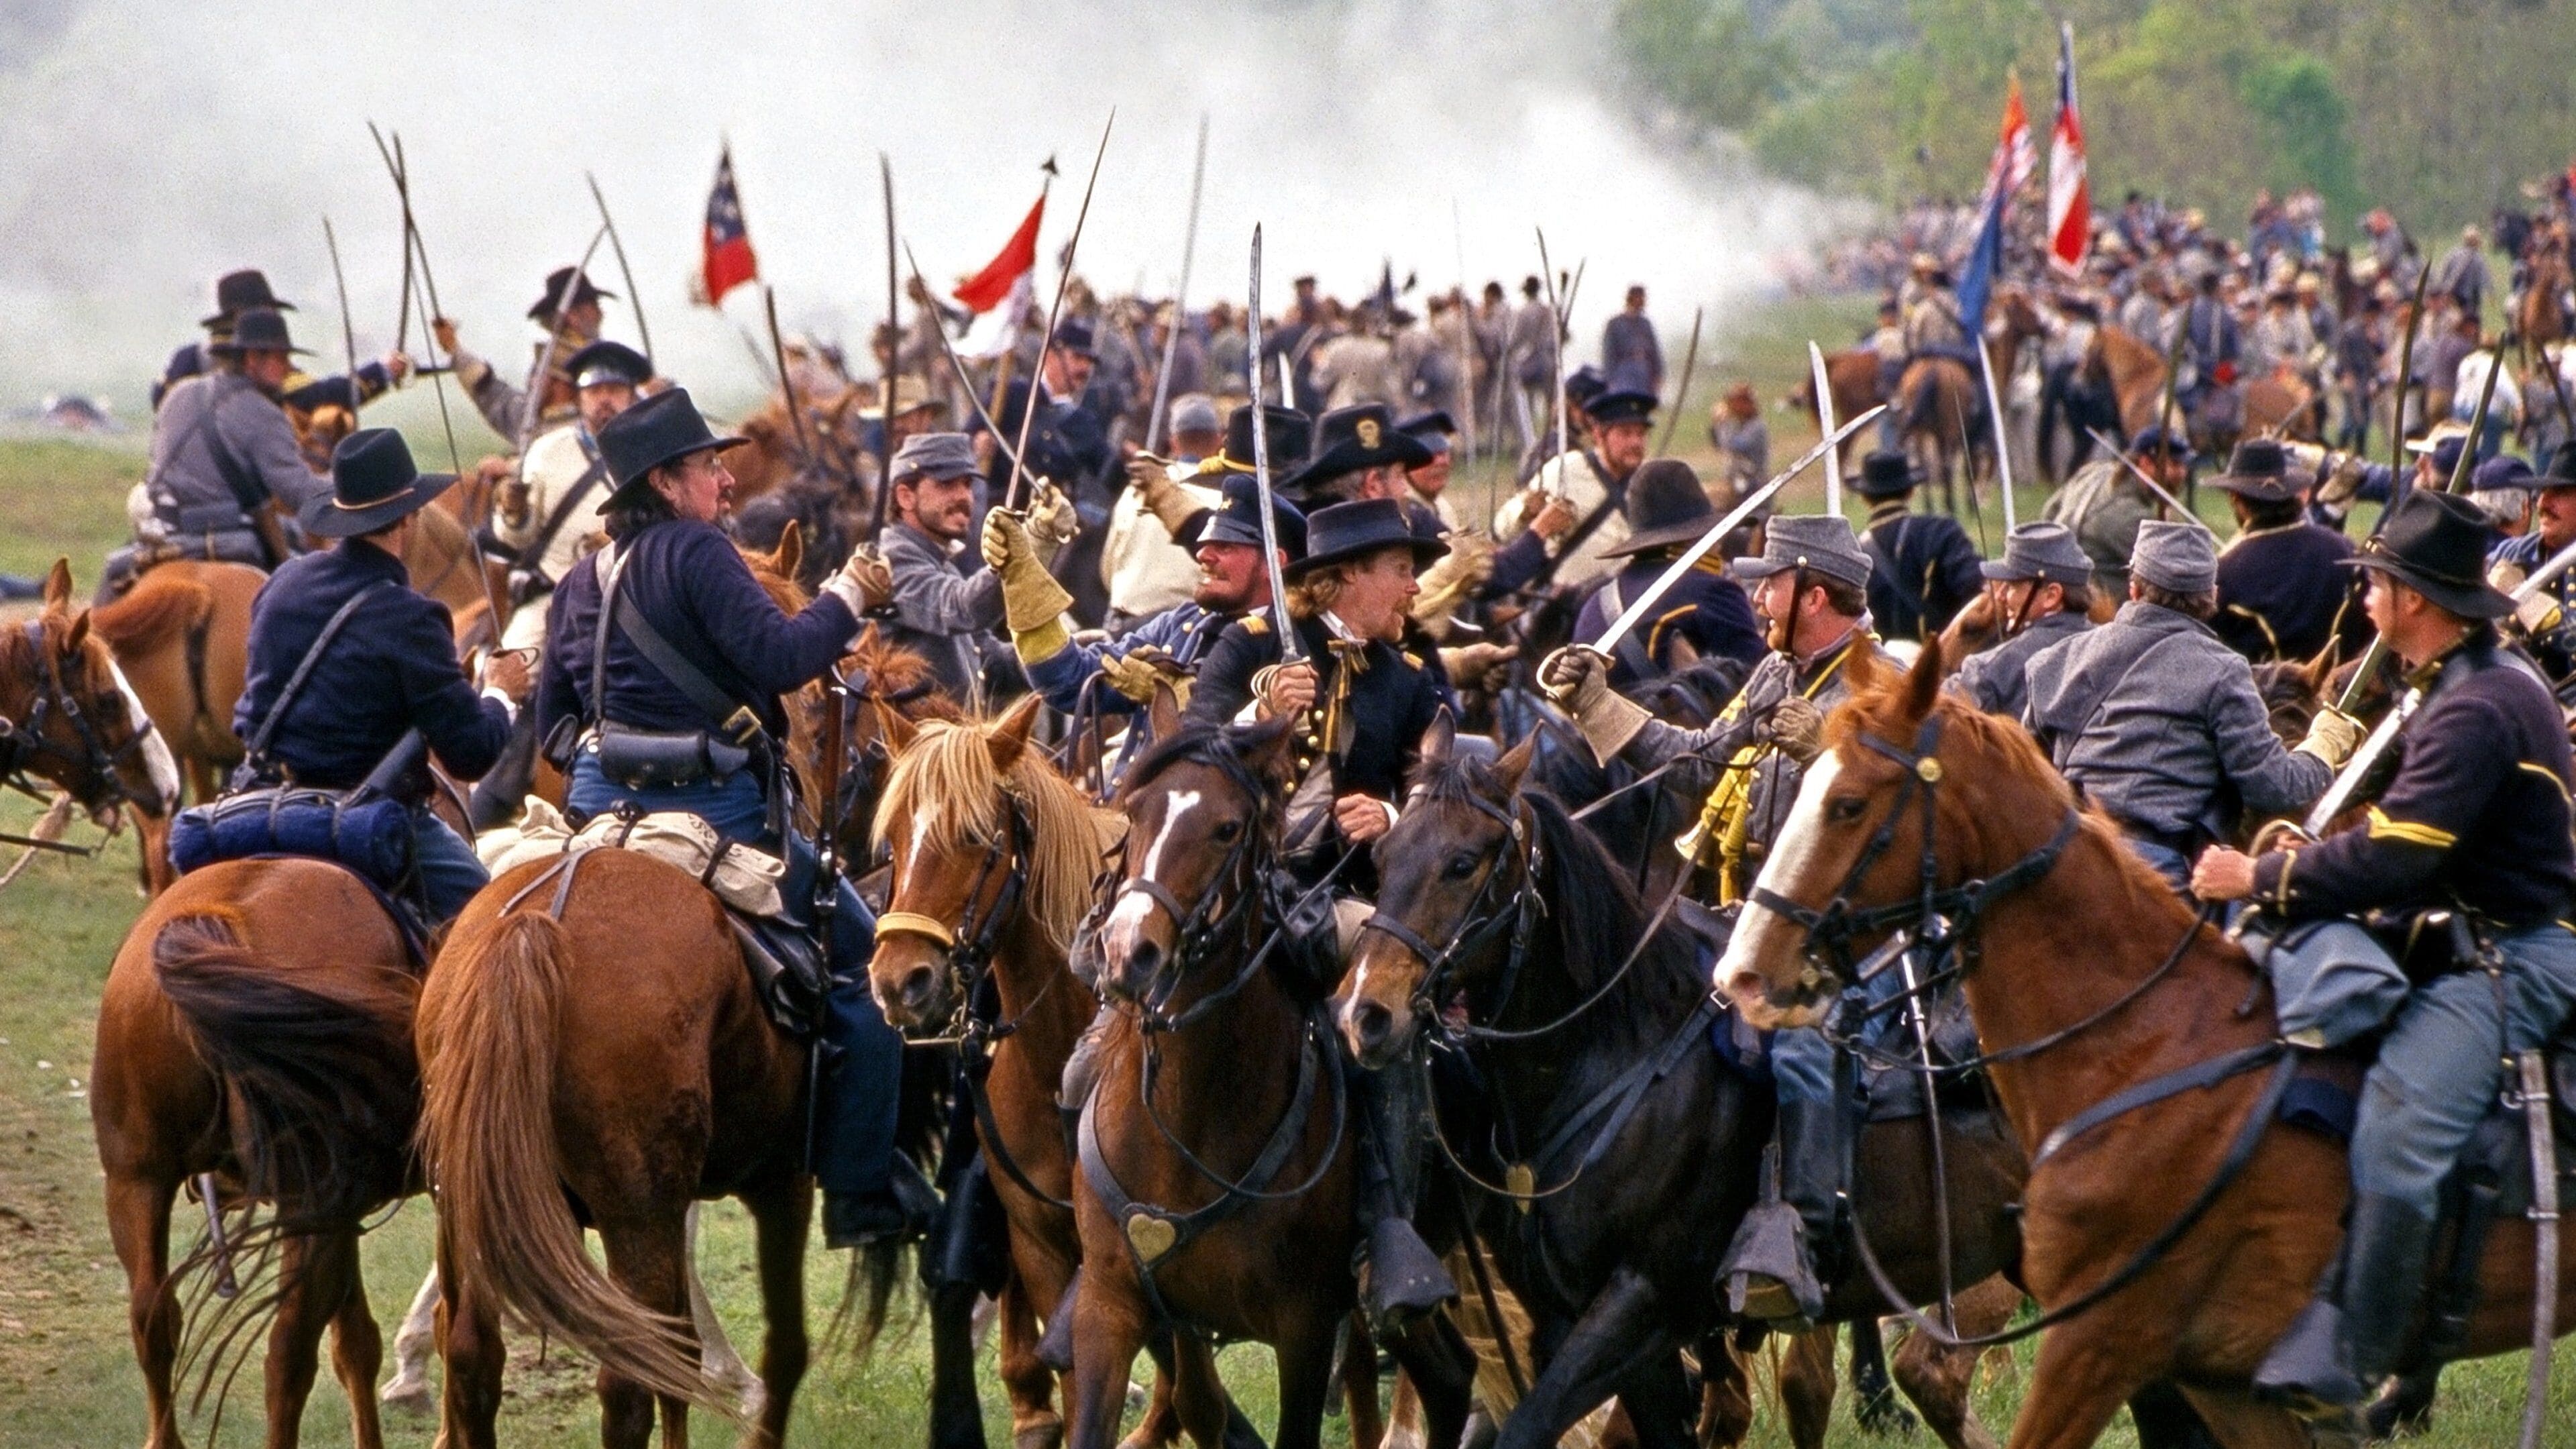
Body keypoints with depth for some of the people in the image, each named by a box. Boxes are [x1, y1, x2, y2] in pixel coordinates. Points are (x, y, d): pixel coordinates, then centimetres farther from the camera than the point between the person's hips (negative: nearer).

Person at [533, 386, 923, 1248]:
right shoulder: (694, 552, -10)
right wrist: (847, 597, -4)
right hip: (716, 810, -7)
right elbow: (779, 658, -18)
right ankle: (861, 1191, 0)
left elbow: (550, 718, 15)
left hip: (603, 805, 7)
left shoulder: (580, 583, 14)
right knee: (864, 962, 1)